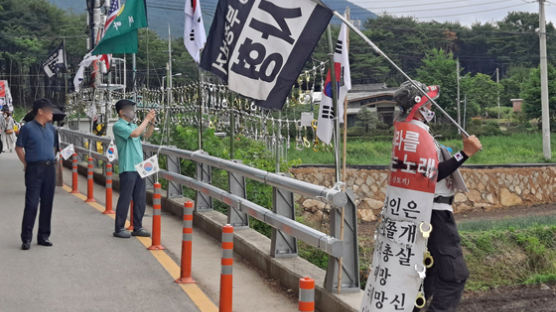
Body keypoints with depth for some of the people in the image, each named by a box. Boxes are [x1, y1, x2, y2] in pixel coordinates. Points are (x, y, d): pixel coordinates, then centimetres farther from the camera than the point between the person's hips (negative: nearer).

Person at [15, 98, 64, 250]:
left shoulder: (51, 128, 12)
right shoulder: (28, 128, -5)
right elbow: (19, 147, -1)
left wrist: (51, 160, 13)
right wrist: (26, 164, -3)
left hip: (50, 169, 6)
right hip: (34, 169, -6)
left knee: (47, 203, 8)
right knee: (31, 204, -7)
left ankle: (44, 236, 16)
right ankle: (26, 238, -1)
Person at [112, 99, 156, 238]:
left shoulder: (132, 125, 17)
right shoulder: (118, 126, -9)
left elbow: (146, 135, 19)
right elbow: (135, 133, -21)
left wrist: (152, 122, 4)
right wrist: (146, 119, -13)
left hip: (139, 167, 8)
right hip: (127, 168, -8)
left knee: (140, 199, 9)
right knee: (125, 199, -4)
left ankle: (138, 227, 17)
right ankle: (119, 229, 4)